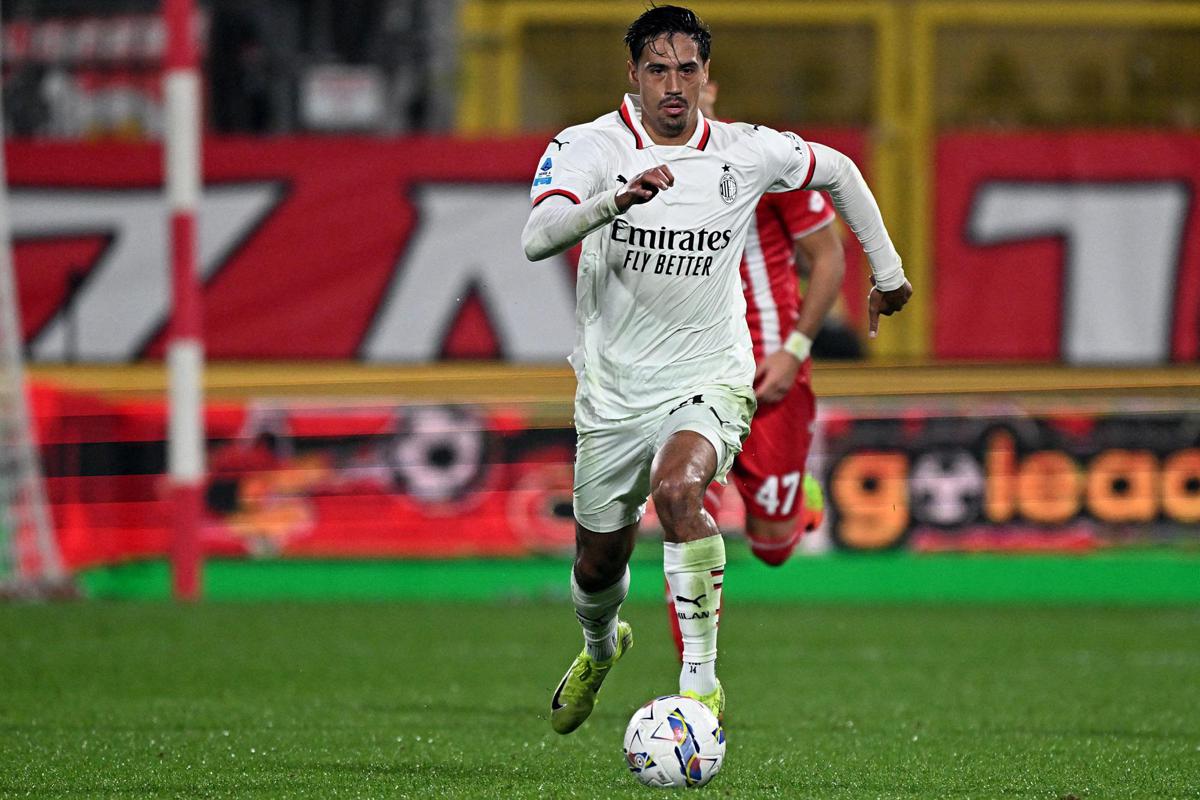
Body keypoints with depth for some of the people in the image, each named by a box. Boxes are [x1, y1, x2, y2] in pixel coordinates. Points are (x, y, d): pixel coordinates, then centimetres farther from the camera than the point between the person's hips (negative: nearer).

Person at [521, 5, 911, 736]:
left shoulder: (748, 153, -6)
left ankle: (701, 679, -29)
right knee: (598, 565, 15)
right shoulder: (589, 147, -12)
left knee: (678, 491, -33)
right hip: (614, 392, 1)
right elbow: (537, 238, -31)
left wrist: (888, 270, 21)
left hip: (708, 380, -1)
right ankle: (601, 646, 51)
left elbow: (837, 172, 15)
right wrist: (618, 200, -48)